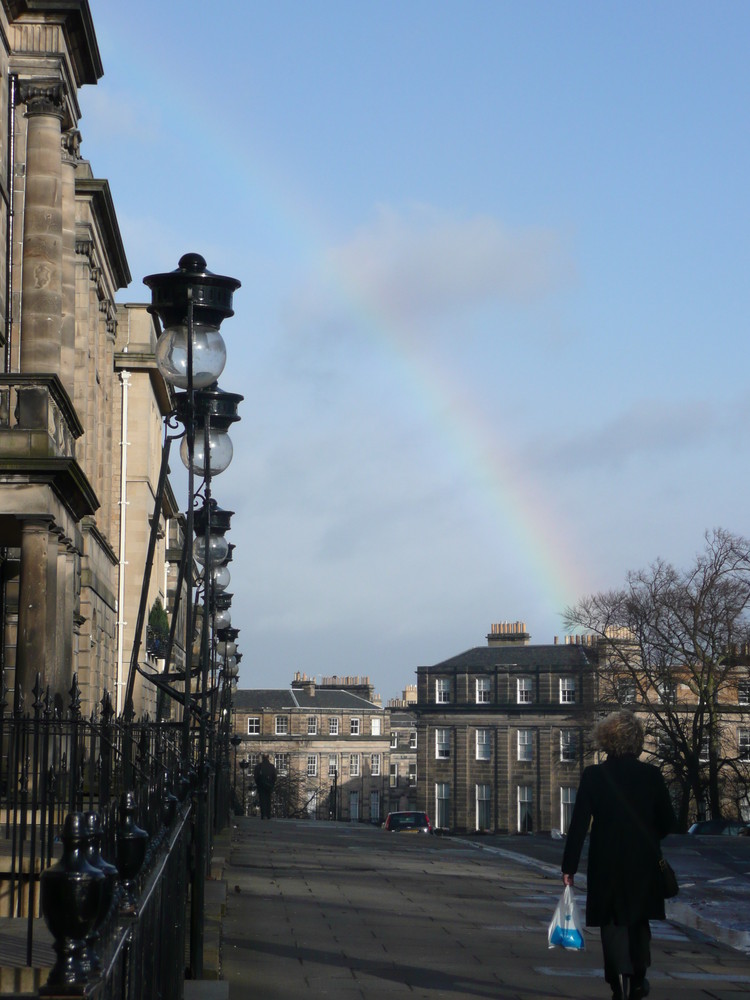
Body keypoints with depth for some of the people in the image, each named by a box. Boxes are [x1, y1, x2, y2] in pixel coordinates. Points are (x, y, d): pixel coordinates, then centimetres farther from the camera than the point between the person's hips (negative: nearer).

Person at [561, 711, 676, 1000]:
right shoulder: (651, 775, -5)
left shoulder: (593, 776, -8)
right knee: (639, 920, 21)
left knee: (612, 923, 6)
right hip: (644, 862, 2)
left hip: (607, 862, -2)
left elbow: (579, 824, -9)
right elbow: (667, 821, 1)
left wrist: (569, 867, -4)